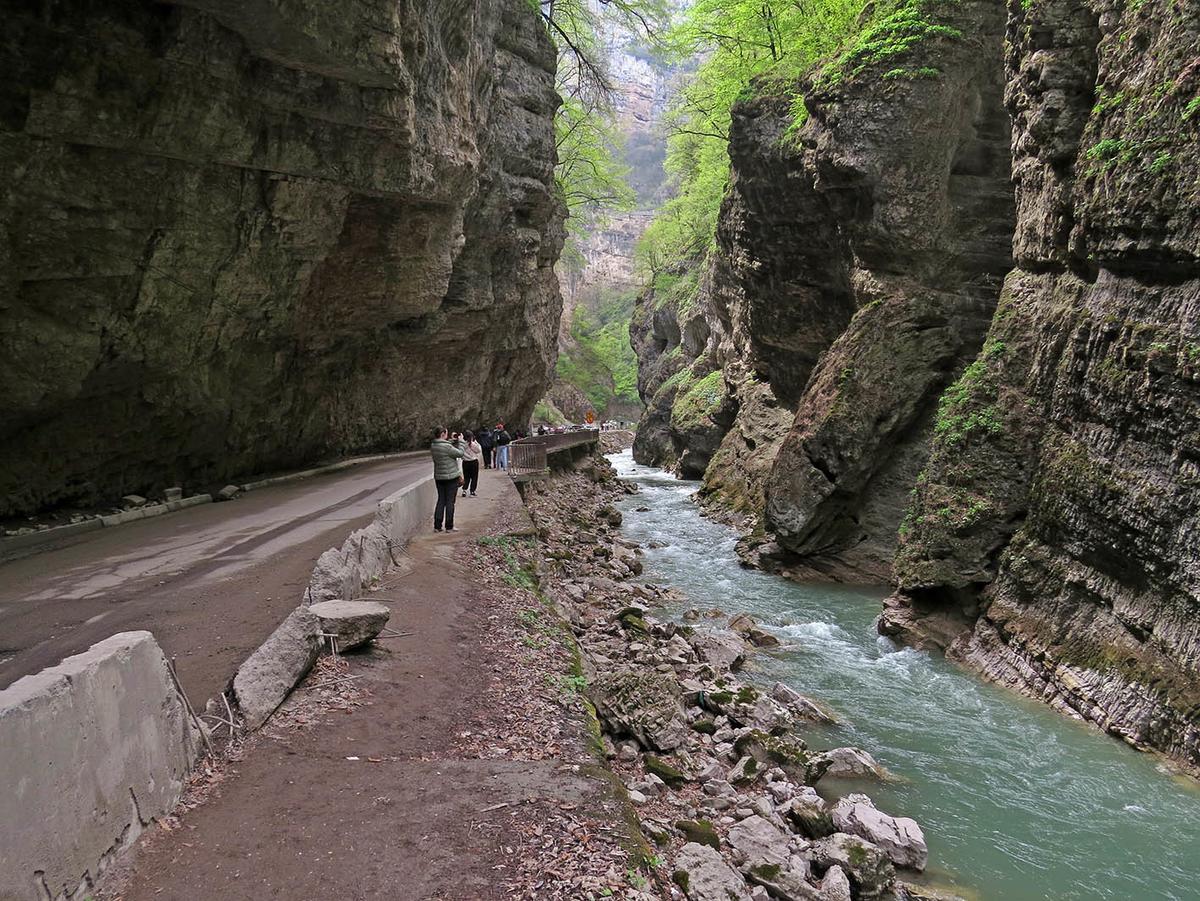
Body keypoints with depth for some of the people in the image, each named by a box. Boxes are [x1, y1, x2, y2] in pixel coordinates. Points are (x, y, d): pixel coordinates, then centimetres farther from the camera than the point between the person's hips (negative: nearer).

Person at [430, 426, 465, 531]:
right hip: (451, 477, -7)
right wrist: (460, 441, 0)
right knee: (450, 502, 1)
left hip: (438, 477, 7)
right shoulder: (447, 447, -21)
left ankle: (437, 526, 10)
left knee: (441, 501, 12)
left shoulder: (432, 446, 2)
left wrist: (451, 440, 14)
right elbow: (460, 453, -11)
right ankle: (449, 527, 5)